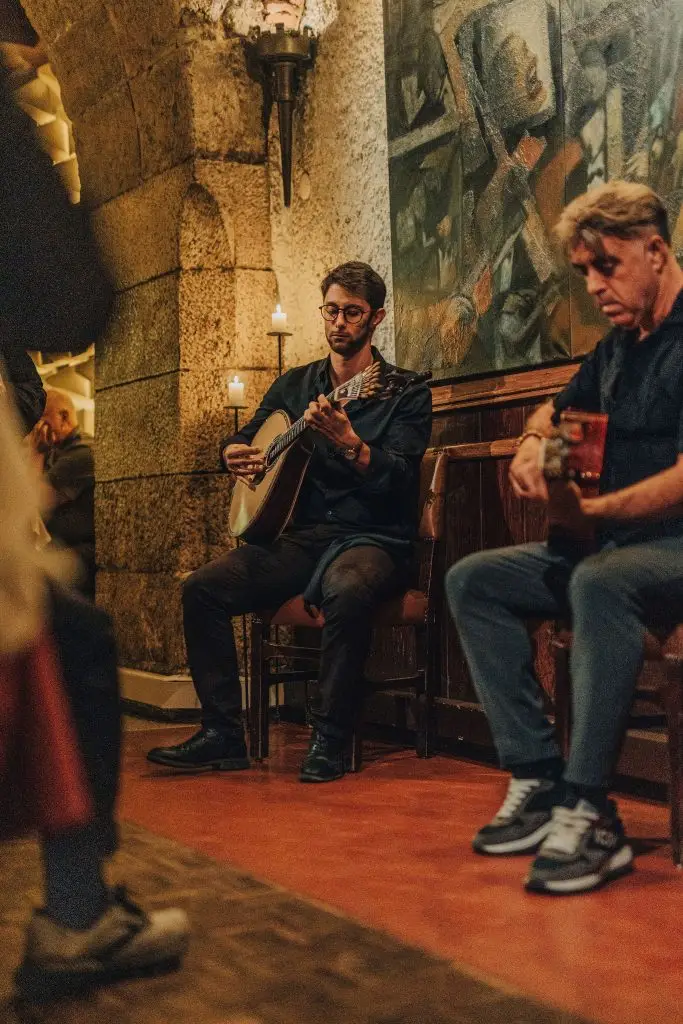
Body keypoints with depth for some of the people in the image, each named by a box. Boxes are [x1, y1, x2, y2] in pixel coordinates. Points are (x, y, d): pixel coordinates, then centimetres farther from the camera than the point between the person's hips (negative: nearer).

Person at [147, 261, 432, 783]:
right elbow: (244, 437, 27)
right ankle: (223, 733, -10)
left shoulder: (405, 392, 1)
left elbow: (398, 480, -13)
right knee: (202, 588, -17)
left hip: (371, 538, -5)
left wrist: (347, 442, -31)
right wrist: (234, 453, 1)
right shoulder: (294, 385, 16)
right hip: (298, 537, 5)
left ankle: (331, 742, -25)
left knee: (348, 591, -40)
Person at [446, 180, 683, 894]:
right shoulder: (617, 349, 17)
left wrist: (592, 512, -33)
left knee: (600, 581, -40)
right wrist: (534, 444, 11)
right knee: (472, 580, -3)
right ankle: (538, 778, -11)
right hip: (609, 541, 9)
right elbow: (556, 409, 35)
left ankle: (589, 812, -35)